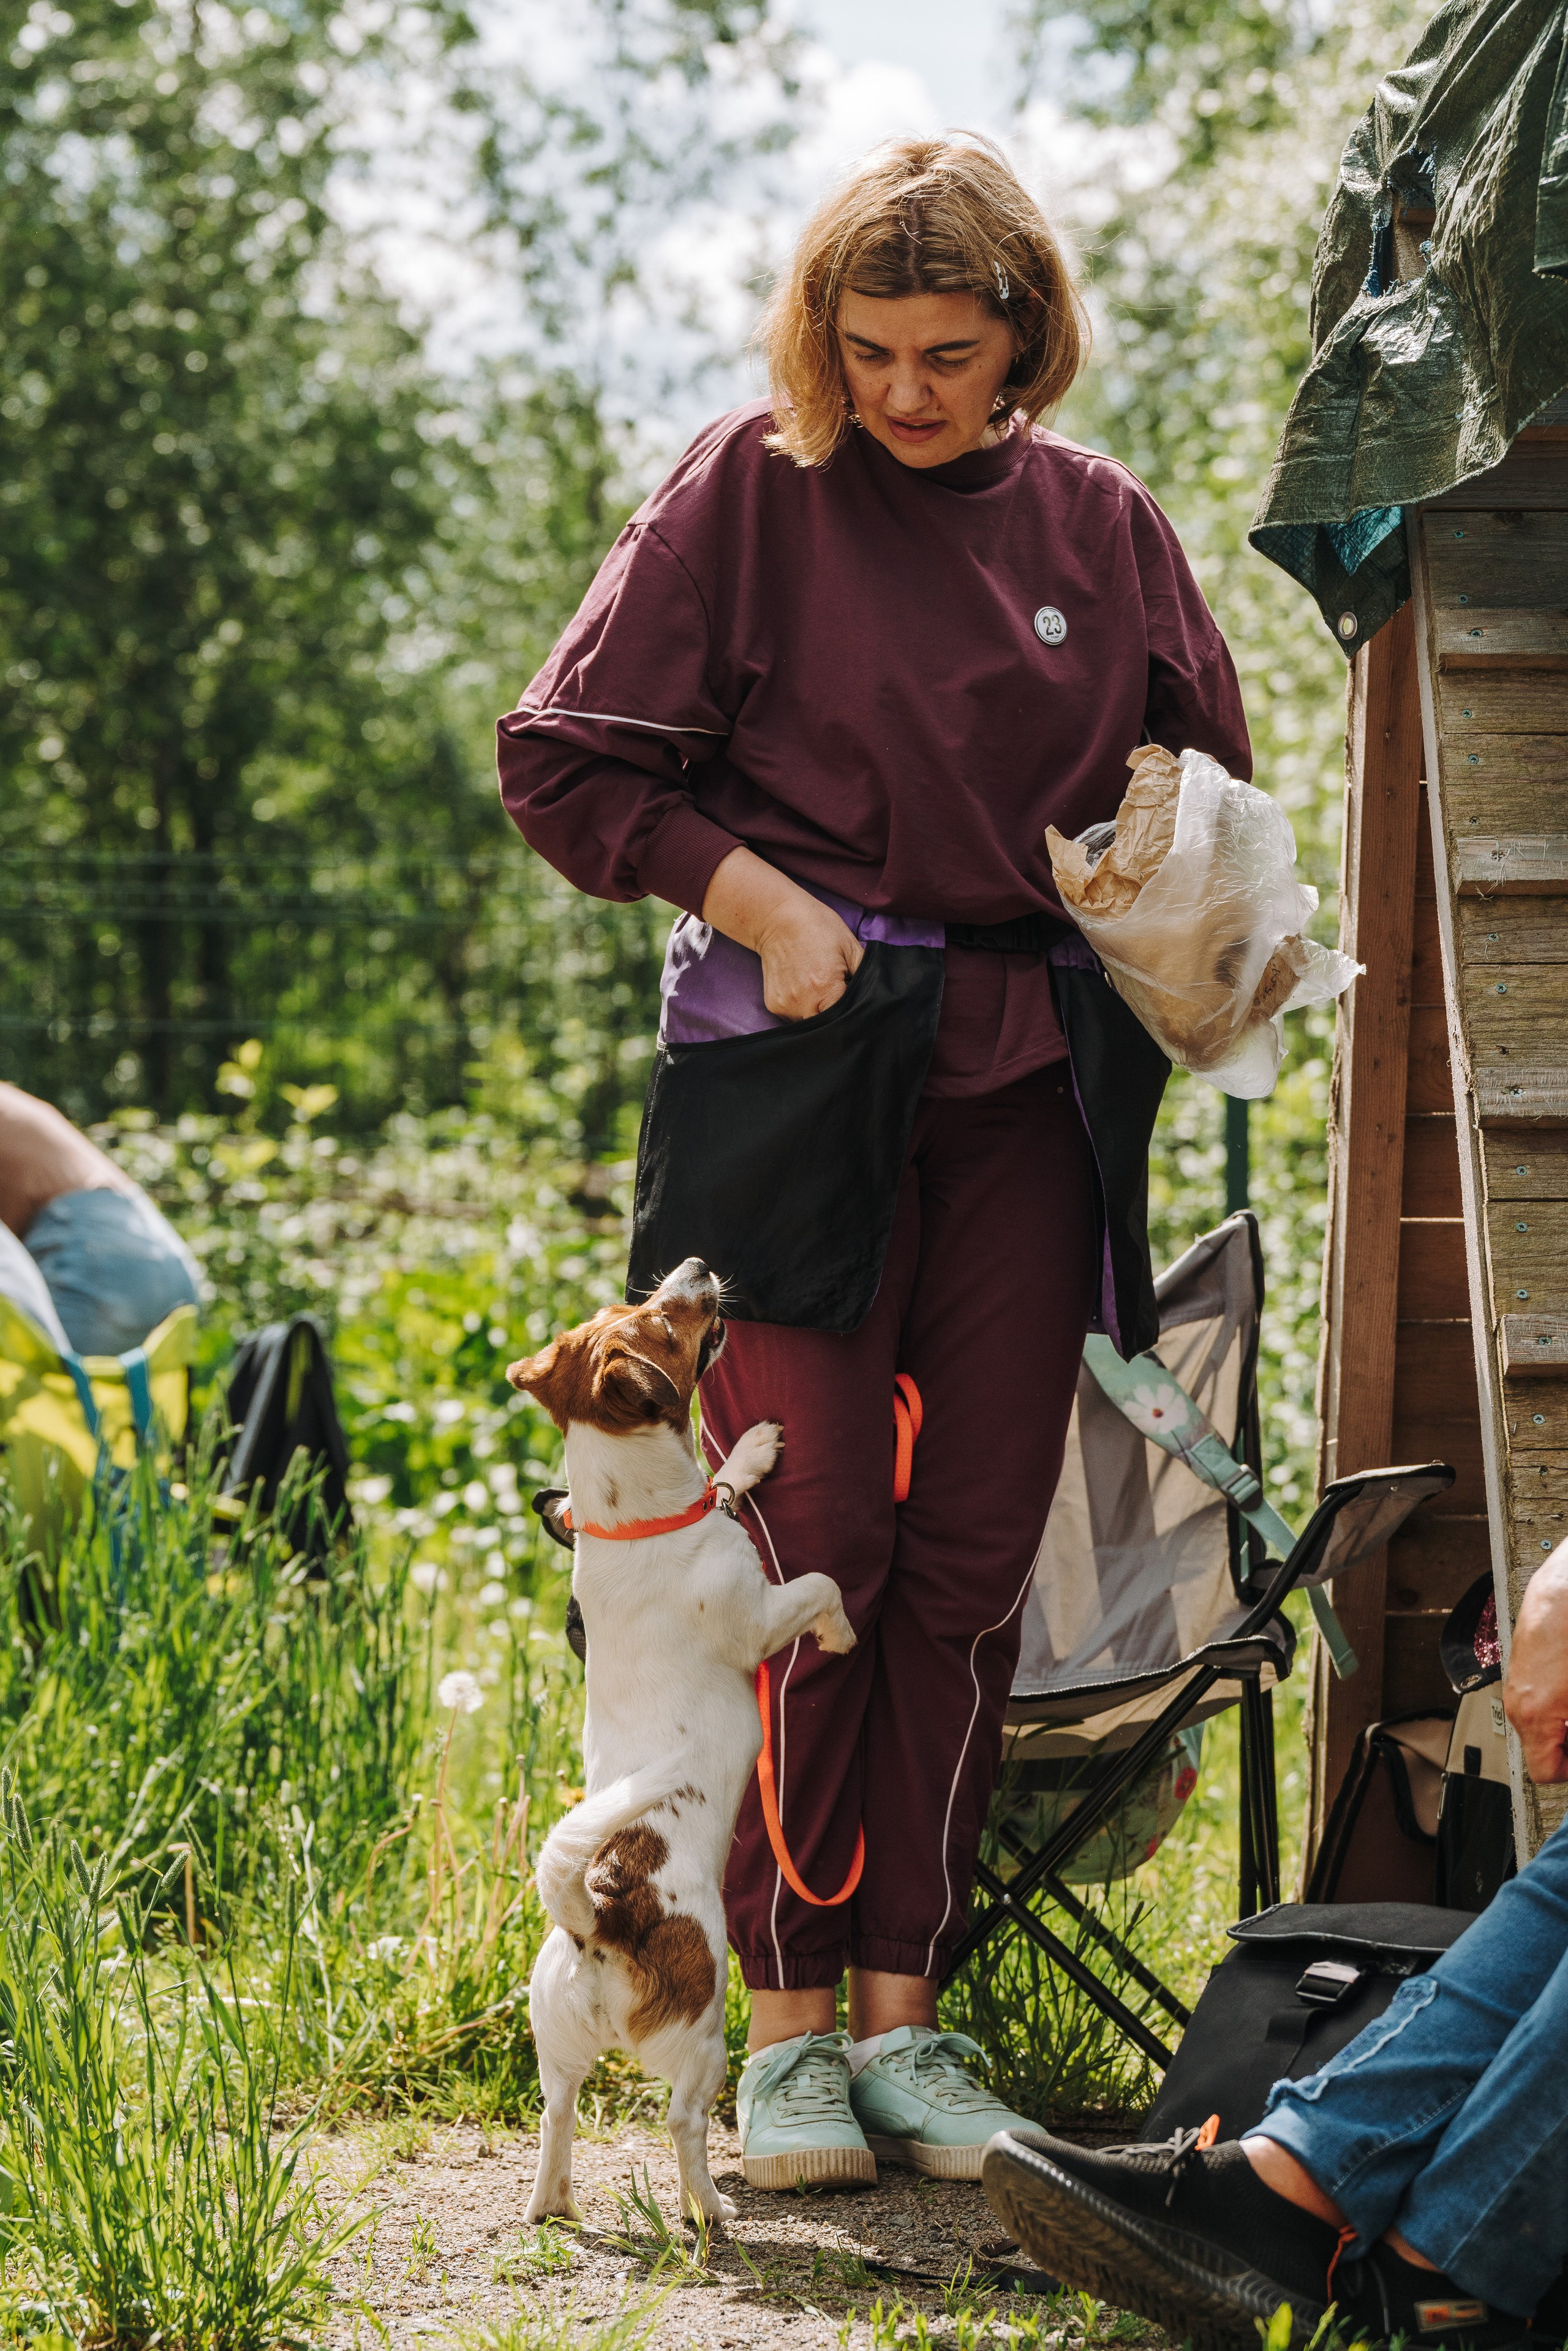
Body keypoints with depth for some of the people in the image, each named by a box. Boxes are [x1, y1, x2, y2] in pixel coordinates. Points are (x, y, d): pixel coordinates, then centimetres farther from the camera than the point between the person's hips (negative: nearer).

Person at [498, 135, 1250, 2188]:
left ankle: (907, 2008, 11)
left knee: (976, 1553, 3)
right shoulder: (749, 492, -1)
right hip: (800, 1067, -3)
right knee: (813, 1539, -7)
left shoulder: (1102, 527, 8)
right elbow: (565, 758, 1)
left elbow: (1207, 788, 21)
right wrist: (756, 896, -10)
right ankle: (784, 2021, 2)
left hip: (1030, 1076, 3)